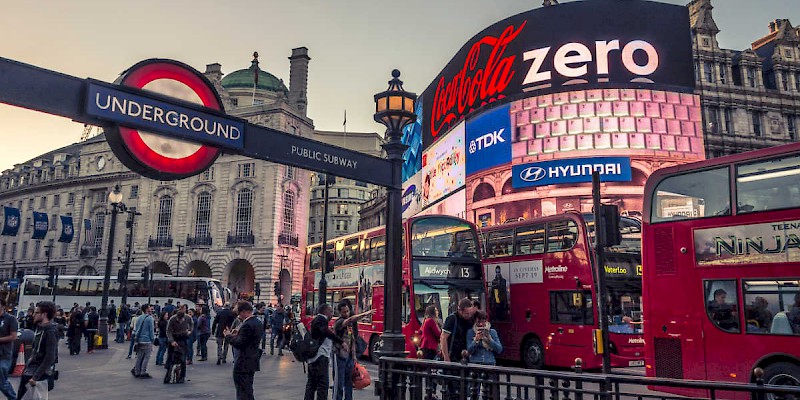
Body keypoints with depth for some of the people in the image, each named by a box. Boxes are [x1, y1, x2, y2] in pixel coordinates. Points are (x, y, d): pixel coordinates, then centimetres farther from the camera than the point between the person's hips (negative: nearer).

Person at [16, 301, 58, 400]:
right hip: (28, 371, 9)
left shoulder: (50, 332, -18)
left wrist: (35, 377, -23)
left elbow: (50, 358, -23)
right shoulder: (40, 329, 10)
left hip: (38, 373, -9)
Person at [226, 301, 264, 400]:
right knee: (248, 390, 20)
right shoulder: (258, 323, 9)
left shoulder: (247, 325, -21)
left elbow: (239, 344, -23)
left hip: (243, 364, -10)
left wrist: (229, 335, -9)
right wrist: (237, 335, 8)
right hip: (252, 361, 10)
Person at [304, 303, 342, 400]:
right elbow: (326, 332, -27)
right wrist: (341, 342, -33)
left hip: (313, 357, 10)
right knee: (323, 384, -10)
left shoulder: (317, 320, 22)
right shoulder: (321, 319, -9)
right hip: (320, 357, -10)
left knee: (311, 384, 13)